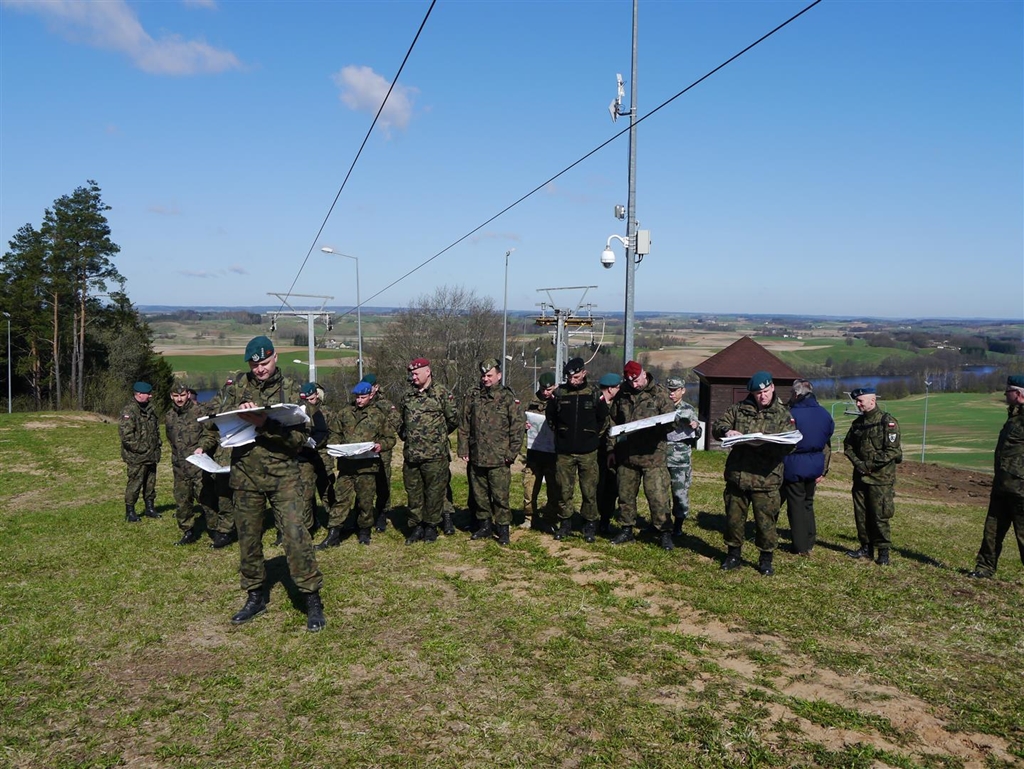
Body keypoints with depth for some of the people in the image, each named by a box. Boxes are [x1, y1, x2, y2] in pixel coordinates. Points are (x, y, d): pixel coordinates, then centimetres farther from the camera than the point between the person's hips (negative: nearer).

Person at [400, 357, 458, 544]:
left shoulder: (441, 392, -4)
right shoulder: (408, 395, 12)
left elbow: (453, 419, 0)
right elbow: (401, 419, 27)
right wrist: (404, 435, 15)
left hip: (434, 454, -5)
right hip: (410, 455, 5)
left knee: (434, 492, 3)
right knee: (413, 492, 10)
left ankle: (431, 526, 15)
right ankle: (416, 527, 20)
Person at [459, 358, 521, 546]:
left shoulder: (507, 397, -1)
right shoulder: (472, 396, 8)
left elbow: (516, 427, -2)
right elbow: (463, 425, 11)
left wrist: (512, 452, -7)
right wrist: (464, 450, 5)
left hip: (499, 459, -4)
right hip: (476, 457, 4)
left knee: (500, 495, -2)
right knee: (479, 494, 12)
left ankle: (503, 529, 9)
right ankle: (484, 526, 25)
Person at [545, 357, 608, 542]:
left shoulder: (594, 394, -1)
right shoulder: (559, 393, 0)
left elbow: (604, 419, 11)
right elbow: (549, 416, 15)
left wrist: (593, 436, 10)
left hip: (588, 452, -1)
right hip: (564, 451, 1)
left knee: (589, 491, 1)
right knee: (564, 490, 6)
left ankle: (590, 526, 13)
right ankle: (565, 524, 19)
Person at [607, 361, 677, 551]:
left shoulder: (659, 393, -1)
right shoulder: (622, 395, 10)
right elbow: (613, 422, 17)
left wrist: (655, 427, -22)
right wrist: (611, 448, 13)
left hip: (653, 455, -4)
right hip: (625, 454, 4)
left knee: (658, 495, -6)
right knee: (625, 494, 12)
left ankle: (664, 533, 6)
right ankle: (626, 530, 25)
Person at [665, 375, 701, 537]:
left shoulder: (689, 410, 6)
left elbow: (695, 436, 7)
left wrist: (696, 428, -15)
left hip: (681, 459, -2)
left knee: (680, 493, -2)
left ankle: (678, 525, 13)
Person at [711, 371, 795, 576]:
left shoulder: (782, 414, 2)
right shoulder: (739, 409, 8)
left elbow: (788, 445, -7)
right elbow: (717, 425, 9)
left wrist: (764, 444, -25)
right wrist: (726, 431, -15)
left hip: (766, 479, -2)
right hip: (737, 475, 3)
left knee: (766, 521, 4)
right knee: (733, 518, 13)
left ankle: (766, 559, 22)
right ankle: (733, 555, 30)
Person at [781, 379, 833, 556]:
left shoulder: (791, 414, -17)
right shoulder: (825, 414, 6)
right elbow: (827, 445, 11)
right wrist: (823, 470, 17)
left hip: (793, 467, -6)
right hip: (814, 466, 6)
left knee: (796, 505, 4)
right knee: (808, 504, 19)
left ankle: (801, 547, 10)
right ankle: (809, 543, 24)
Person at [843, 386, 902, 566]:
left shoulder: (887, 422, -11)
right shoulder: (858, 423, 11)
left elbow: (892, 451, -17)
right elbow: (848, 445, 13)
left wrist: (870, 464, -17)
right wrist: (857, 462, -4)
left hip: (880, 478, -7)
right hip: (860, 476, 7)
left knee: (879, 516, -3)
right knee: (861, 514, 11)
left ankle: (884, 551, 8)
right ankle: (866, 548, 22)